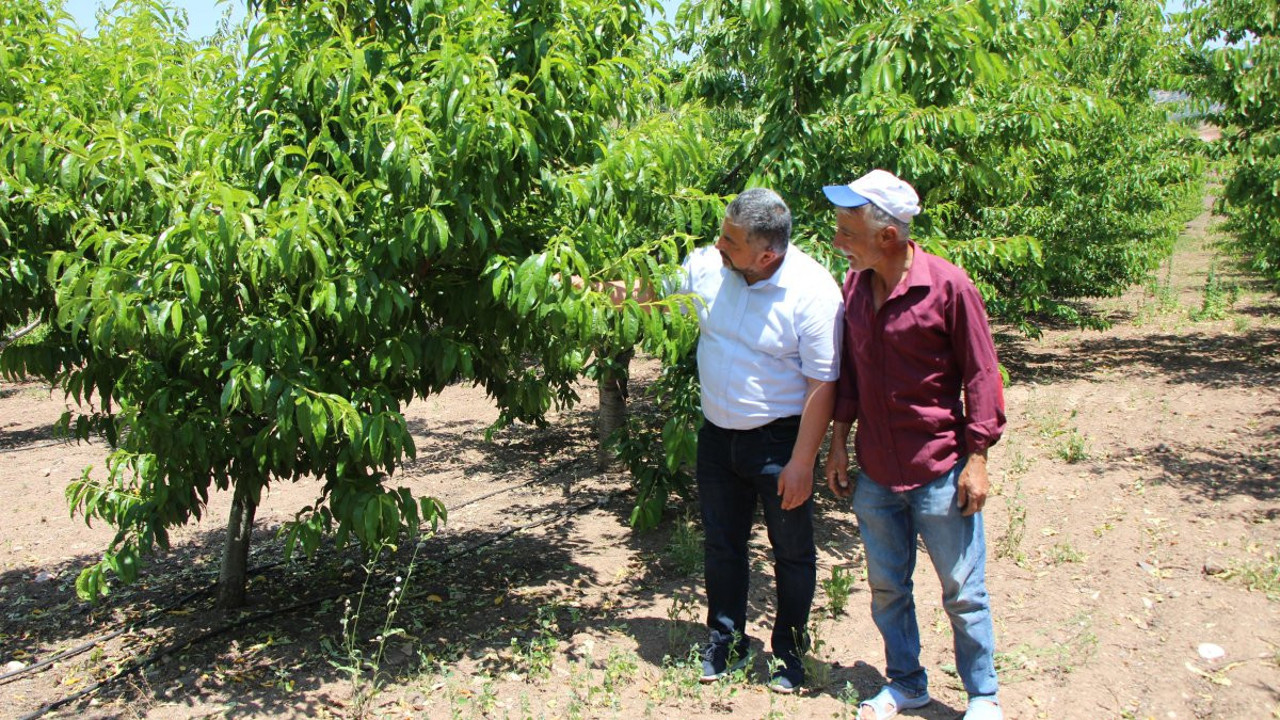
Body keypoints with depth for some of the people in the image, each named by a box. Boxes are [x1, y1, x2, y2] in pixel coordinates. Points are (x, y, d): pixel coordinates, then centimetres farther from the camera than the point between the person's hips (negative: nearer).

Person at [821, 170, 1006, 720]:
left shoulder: (947, 286, -15)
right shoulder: (854, 284, 1)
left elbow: (980, 375, -9)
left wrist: (976, 458, -10)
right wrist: (839, 441, 10)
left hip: (938, 472, -5)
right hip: (875, 473, 5)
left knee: (963, 593, 8)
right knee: (886, 587, 16)